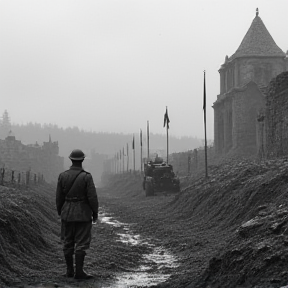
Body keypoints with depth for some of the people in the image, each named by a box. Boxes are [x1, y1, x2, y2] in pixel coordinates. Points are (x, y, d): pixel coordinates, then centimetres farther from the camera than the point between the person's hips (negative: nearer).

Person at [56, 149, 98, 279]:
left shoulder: (62, 176, -2)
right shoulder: (86, 177, -11)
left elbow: (59, 196, 3)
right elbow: (92, 197, -13)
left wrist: (60, 212, 15)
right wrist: (95, 212, 1)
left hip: (67, 213, 3)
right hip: (83, 214, -3)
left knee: (68, 243, 12)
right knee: (81, 243, 0)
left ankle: (69, 270, 16)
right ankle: (79, 271, -3)